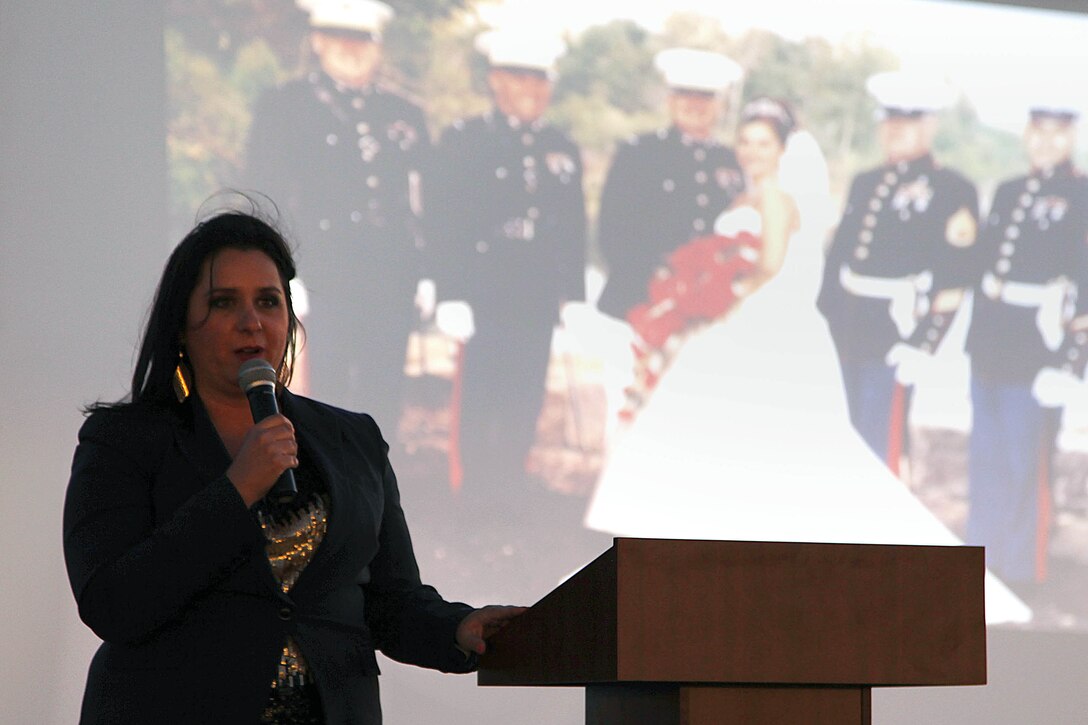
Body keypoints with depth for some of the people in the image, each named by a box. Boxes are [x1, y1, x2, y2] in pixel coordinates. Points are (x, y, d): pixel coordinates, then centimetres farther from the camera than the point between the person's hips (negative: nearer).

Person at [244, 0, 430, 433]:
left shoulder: (404, 117, 17)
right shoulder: (282, 109, 5)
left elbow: (423, 204, 16)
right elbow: (264, 200, -1)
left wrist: (427, 276, 7)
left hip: (391, 287, 4)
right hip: (321, 284, -4)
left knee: (382, 402, 2)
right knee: (326, 402, -4)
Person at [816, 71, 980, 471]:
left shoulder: (952, 190, -4)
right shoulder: (864, 183, 17)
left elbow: (954, 278, -10)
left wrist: (921, 345, -17)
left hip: (895, 333, -6)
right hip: (844, 334, 7)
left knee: (879, 450, -7)